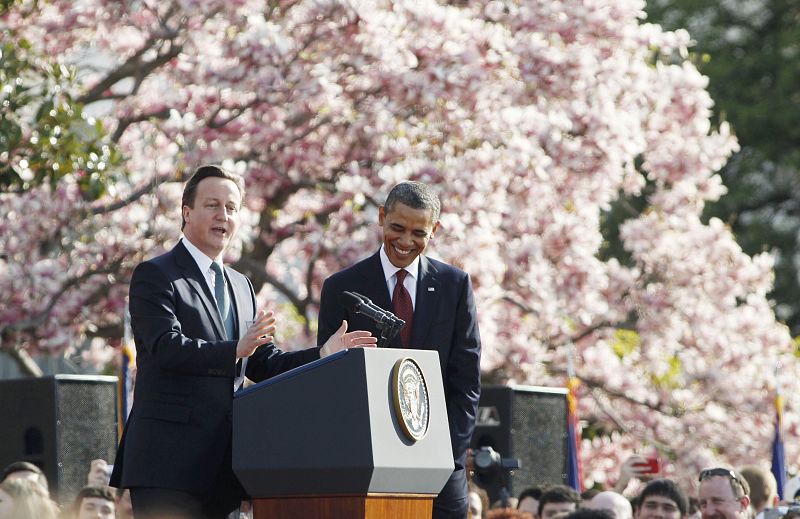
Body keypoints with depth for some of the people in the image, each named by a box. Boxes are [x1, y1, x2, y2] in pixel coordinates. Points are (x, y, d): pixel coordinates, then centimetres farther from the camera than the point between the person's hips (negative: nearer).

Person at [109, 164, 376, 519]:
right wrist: (235, 350, -30)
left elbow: (263, 364, 18)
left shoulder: (241, 286, 22)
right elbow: (166, 347, -17)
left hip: (219, 462, 7)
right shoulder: (155, 276, -2)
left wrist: (324, 353, 4)